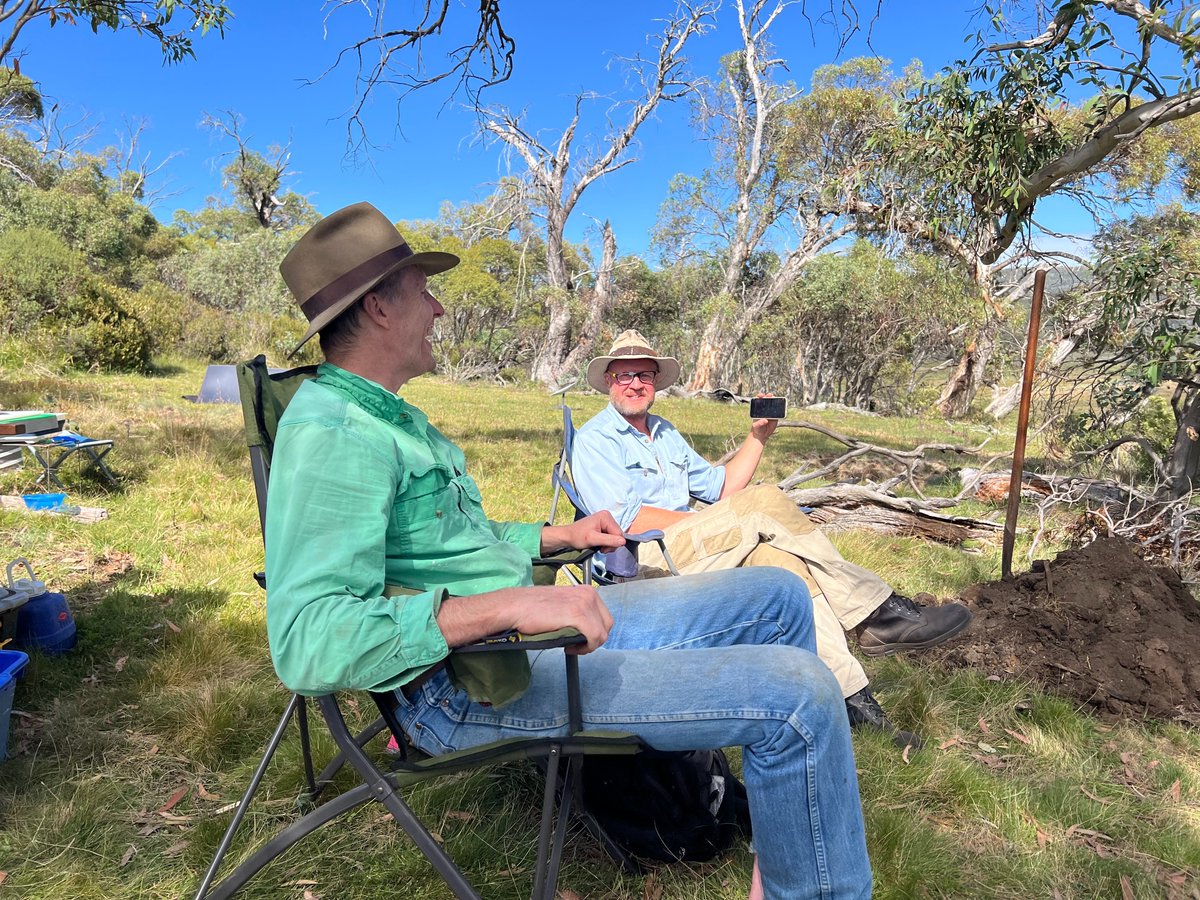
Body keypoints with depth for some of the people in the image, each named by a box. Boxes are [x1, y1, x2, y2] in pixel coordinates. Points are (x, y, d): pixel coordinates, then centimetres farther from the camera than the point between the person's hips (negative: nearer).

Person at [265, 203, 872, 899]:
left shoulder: (393, 416, 17)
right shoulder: (330, 431, -18)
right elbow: (308, 640, -30)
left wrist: (562, 536, 17)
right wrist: (508, 605, -35)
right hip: (468, 681, -10)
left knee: (779, 597, 11)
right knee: (799, 693, -20)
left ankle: (781, 840, 24)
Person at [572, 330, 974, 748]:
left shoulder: (665, 433, 24)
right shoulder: (593, 440, 0)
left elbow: (720, 487, 20)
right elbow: (626, 519, -13)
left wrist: (757, 436, 7)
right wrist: (730, 523, -11)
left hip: (686, 548, 7)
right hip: (642, 563, -7)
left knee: (779, 556, -23)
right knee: (764, 499, -23)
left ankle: (850, 695, -25)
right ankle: (878, 613, -18)